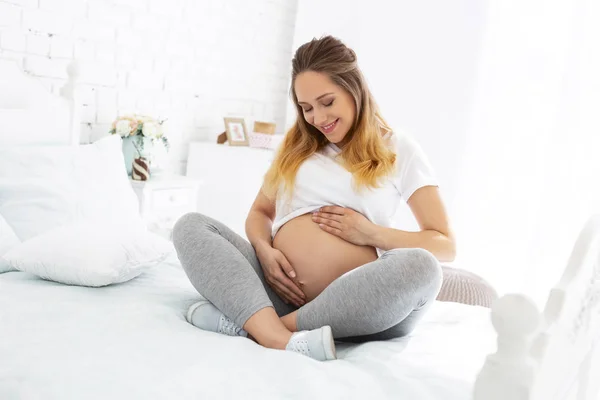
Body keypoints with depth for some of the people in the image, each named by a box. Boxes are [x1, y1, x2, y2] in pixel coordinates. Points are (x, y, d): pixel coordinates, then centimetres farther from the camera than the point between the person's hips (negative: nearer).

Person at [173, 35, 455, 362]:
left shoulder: (399, 149, 8)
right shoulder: (297, 145, 19)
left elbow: (445, 245, 5)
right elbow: (260, 212, 20)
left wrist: (370, 233, -9)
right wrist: (263, 249, -3)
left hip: (350, 305, -2)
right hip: (281, 289, 3)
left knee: (420, 266, -32)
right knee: (191, 225, -13)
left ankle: (246, 322, -29)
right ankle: (279, 340, -36)